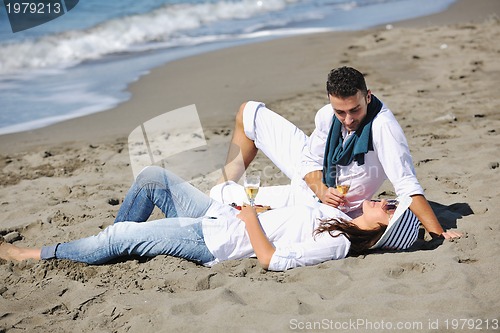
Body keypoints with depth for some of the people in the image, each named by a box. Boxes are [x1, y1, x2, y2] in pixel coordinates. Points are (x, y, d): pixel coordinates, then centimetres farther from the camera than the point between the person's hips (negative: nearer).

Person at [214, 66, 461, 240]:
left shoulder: (382, 127, -37)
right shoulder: (327, 115, -18)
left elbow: (407, 186, -37)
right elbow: (310, 161, -5)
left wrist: (438, 233, -43)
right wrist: (321, 190, -25)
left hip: (315, 203, -6)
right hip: (313, 178, 6)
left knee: (219, 197, -6)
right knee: (249, 112, 12)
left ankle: (222, 194, 33)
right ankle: (226, 183, 25)